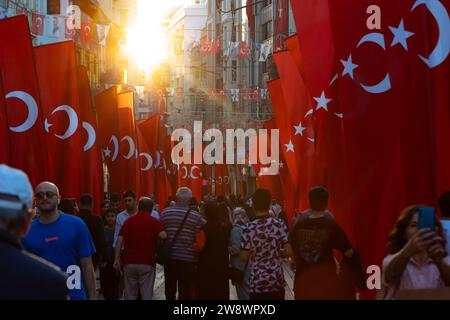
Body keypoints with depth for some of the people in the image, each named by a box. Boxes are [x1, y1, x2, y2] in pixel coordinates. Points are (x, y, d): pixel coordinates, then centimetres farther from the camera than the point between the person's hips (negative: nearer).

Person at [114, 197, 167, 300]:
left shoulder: (128, 221, 9)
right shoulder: (153, 221, -1)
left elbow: (119, 241, 2)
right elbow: (163, 235, -16)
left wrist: (117, 259, 3)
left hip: (129, 262, 3)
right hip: (147, 263, -3)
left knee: (130, 295, 9)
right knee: (147, 294, -1)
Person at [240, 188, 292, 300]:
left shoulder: (249, 228, -10)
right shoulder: (279, 224, -6)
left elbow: (244, 257, -6)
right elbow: (288, 252, -7)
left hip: (257, 283, -1)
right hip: (277, 281, 1)